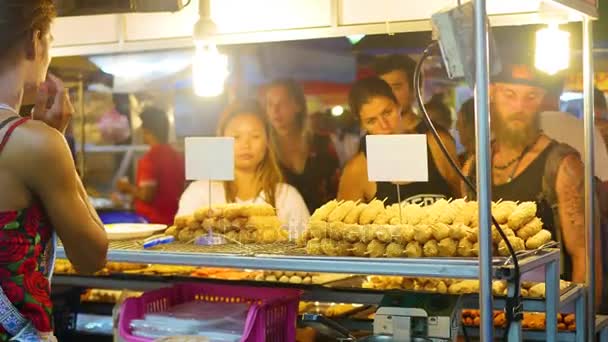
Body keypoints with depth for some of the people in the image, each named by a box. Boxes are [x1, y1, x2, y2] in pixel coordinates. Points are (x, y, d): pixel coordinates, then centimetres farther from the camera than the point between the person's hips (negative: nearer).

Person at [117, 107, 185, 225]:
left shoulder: (150, 159, -15)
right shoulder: (178, 157, 6)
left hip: (152, 222, -7)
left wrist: (128, 188, -1)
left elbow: (146, 195, -19)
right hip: (173, 221, 7)